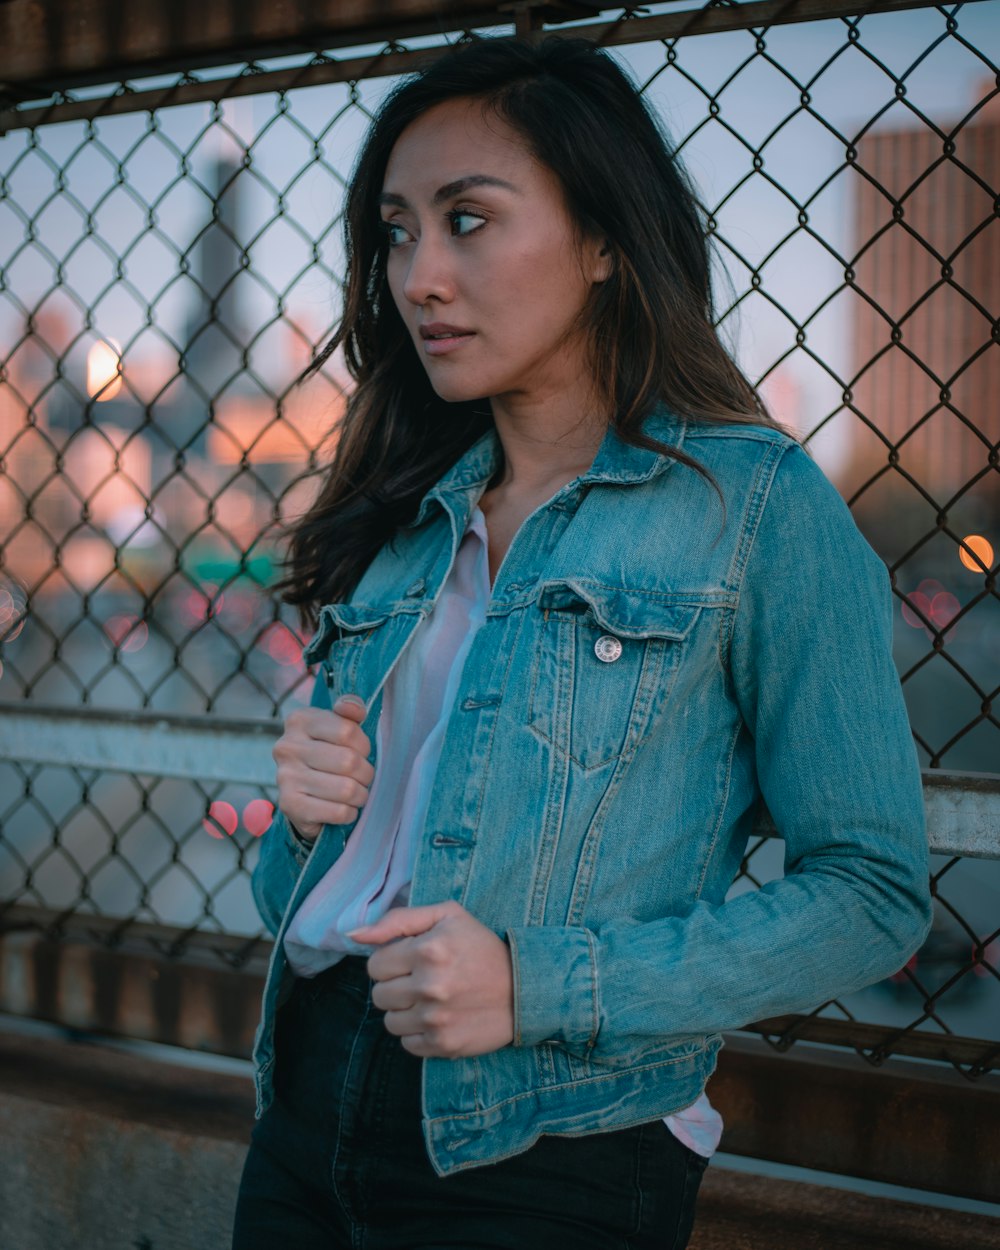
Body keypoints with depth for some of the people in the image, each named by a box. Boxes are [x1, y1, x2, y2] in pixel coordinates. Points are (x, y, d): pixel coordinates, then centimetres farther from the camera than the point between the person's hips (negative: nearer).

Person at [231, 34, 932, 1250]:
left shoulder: (758, 505, -8)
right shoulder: (405, 515, 9)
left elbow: (871, 893, -11)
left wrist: (540, 985, -19)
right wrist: (303, 809, -5)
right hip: (305, 1107, 6)